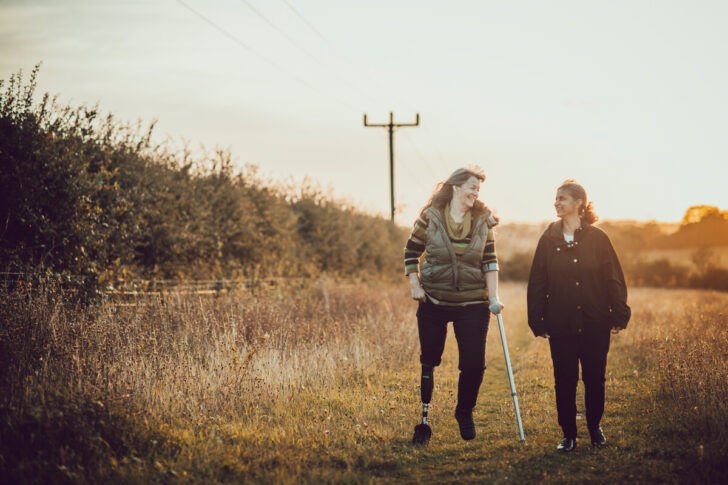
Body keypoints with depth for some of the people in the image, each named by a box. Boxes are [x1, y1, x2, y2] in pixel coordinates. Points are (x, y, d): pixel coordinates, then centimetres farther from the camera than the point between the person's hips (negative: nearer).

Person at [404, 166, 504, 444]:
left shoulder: (483, 221, 2)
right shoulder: (430, 218, -3)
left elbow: (489, 261, 4)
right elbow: (411, 252, 7)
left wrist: (494, 297, -5)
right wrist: (415, 285, -3)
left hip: (472, 304, 1)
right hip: (433, 302, -1)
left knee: (474, 363, -4)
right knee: (428, 361, 5)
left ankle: (464, 413, 23)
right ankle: (423, 421, 16)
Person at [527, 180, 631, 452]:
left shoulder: (597, 238, 0)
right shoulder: (549, 240, 4)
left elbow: (614, 279, 2)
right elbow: (537, 283, 5)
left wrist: (619, 315, -3)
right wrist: (538, 322, 1)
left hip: (595, 324, -1)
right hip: (561, 326, 1)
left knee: (595, 379, 6)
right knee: (564, 381, 2)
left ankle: (595, 428, 26)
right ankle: (568, 435, 14)